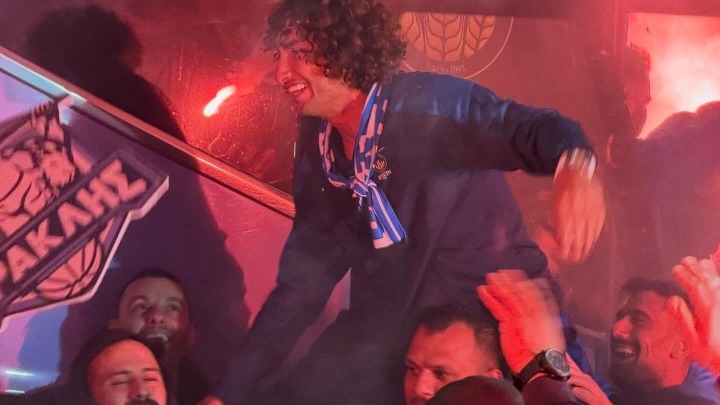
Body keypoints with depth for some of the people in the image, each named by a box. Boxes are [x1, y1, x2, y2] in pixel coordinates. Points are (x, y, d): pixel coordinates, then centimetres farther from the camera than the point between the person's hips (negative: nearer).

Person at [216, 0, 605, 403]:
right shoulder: (318, 150, 3)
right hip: (393, 336, 5)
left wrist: (575, 162, -53)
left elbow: (529, 127, -28)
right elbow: (301, 282, 8)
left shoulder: (431, 104, -14)